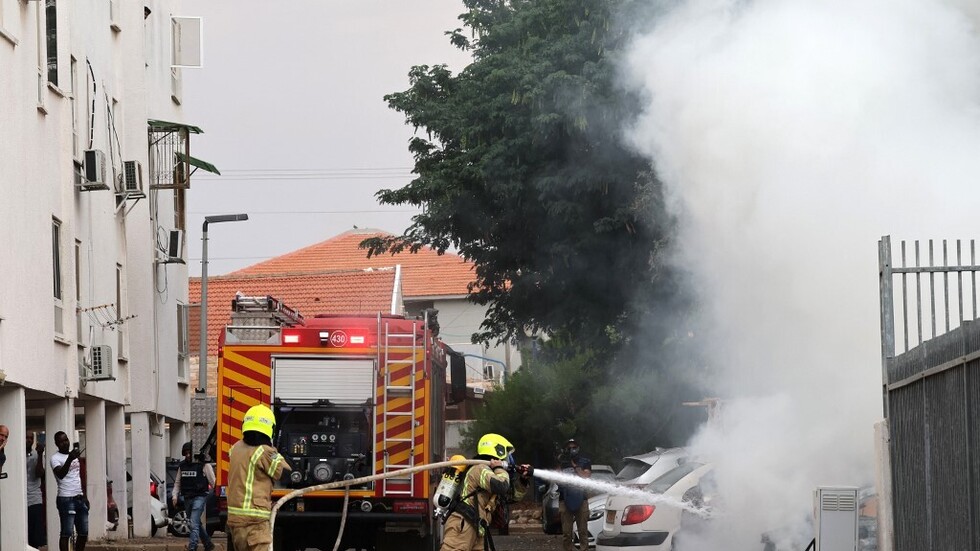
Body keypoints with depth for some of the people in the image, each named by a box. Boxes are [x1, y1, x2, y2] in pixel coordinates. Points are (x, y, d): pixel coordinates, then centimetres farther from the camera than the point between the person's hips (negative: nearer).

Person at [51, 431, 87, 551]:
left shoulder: (74, 454, 16)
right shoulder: (55, 458, -8)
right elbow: (60, 474, -27)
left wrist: (84, 497, 21)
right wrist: (70, 459, -41)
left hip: (80, 498, 8)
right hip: (66, 499, -7)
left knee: (83, 532, 8)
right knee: (66, 533, -8)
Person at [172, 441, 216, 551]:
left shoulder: (203, 464, -7)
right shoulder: (182, 466, 11)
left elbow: (212, 481, -7)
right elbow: (177, 483, 18)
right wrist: (174, 495, 5)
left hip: (199, 497, -7)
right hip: (187, 498, 7)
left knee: (194, 524, -15)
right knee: (196, 524, 16)